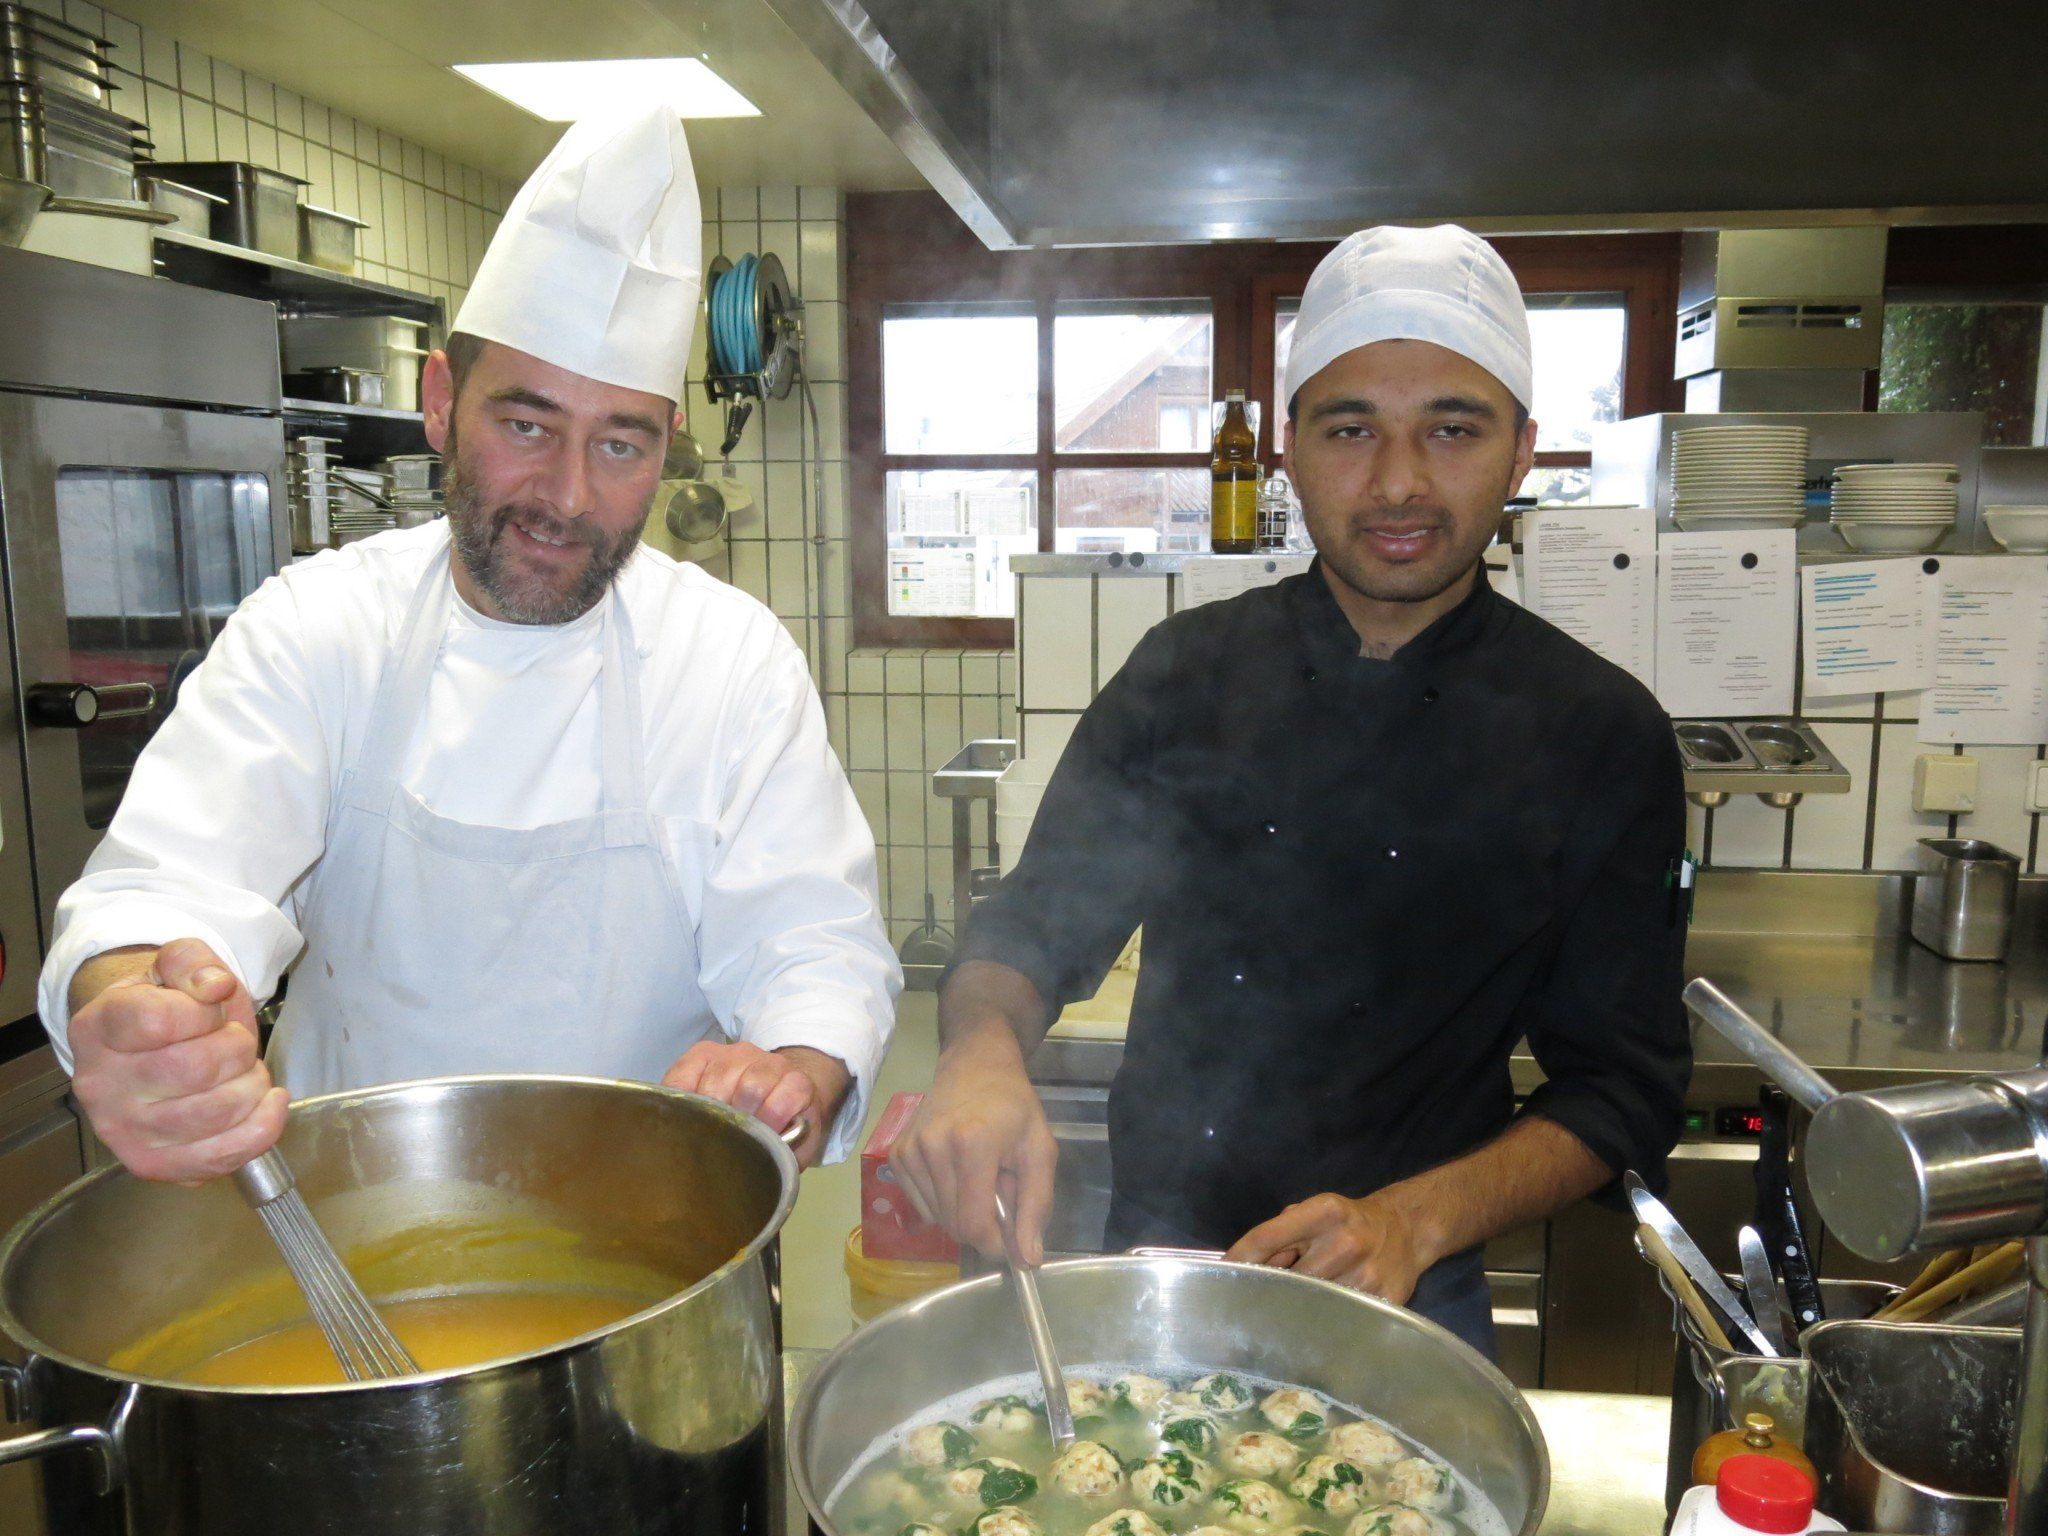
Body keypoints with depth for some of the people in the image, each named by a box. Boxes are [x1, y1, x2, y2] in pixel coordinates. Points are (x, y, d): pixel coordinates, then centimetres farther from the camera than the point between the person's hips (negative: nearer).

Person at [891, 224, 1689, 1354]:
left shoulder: (1603, 737, -9)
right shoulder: (1188, 671, -5)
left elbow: (1623, 1088, -6)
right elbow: (1034, 927, -3)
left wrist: (1415, 1219, -21)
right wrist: (982, 1051, -25)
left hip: (1415, 1301, -1)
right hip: (1147, 1252, 2)